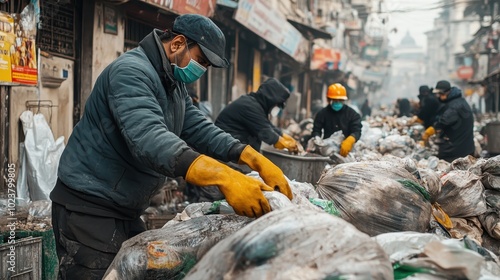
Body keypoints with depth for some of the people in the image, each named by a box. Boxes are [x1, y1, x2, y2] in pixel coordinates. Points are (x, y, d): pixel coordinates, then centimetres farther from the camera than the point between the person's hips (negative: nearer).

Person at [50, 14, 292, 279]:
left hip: (125, 211, 10)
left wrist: (256, 159, -9)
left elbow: (199, 129, 6)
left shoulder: (173, 84, 12)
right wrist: (223, 177, -46)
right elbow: (149, 138, -36)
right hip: (90, 208, -10)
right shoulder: (131, 71, -20)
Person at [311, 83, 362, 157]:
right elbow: (316, 131, 3)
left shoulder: (352, 114, 1)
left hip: (345, 150, -1)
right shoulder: (322, 113, 5)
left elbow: (357, 131, -10)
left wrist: (349, 141, -32)